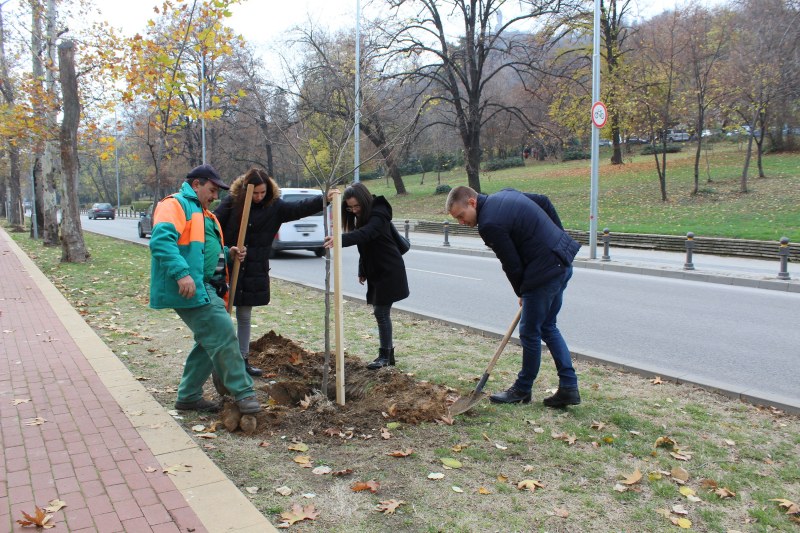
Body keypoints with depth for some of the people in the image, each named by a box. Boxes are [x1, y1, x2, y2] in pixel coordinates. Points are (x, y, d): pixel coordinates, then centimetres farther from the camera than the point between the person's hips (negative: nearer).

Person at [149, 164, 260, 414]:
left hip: (206, 288, 11)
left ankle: (189, 396, 24)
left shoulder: (202, 213, 25)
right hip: (191, 288, -11)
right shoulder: (175, 205, -7)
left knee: (210, 342, 13)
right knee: (223, 335, -13)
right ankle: (243, 394, -5)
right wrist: (182, 273, -33)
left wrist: (227, 253, 13)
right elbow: (161, 240, -23)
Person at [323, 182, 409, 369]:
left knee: (381, 312, -6)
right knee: (381, 312, 13)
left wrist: (341, 239, -57)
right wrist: (362, 271, 16)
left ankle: (385, 355, 6)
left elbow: (364, 234, -41)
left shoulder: (378, 215, -21)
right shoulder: (362, 216, 8)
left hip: (389, 272, -9)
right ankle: (388, 353, 22)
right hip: (376, 272, 9)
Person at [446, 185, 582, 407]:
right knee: (548, 327, 17)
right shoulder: (505, 195, 10)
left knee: (530, 333, 4)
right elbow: (544, 201, 19)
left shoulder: (490, 224, -18)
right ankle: (569, 387, 18)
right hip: (562, 261, 10)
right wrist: (560, 237, 20)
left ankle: (522, 390, 20)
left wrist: (522, 293, 5)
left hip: (545, 272, -10)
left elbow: (512, 265, -13)